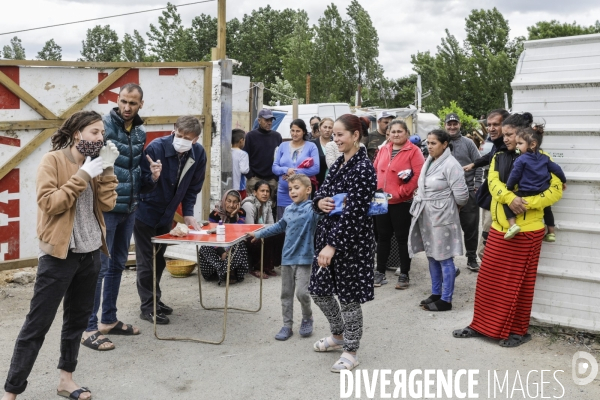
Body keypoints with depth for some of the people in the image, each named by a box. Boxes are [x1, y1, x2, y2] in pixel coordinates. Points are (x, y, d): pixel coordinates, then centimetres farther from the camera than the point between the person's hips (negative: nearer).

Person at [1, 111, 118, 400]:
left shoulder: (94, 163, 9)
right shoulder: (52, 161, -9)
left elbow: (108, 204, 1)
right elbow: (49, 203, -20)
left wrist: (107, 169, -8)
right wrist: (83, 175, -20)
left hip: (90, 254, 7)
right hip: (59, 254, -6)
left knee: (78, 319, 14)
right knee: (37, 324, -1)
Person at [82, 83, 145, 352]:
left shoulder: (140, 131, 9)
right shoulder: (104, 125, -12)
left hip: (129, 208, 7)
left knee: (118, 265, 15)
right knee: (99, 267, -3)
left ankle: (109, 320, 28)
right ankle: (89, 328, 7)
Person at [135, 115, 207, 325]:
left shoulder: (198, 154, -11)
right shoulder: (156, 147, -26)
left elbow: (193, 187, 0)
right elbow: (142, 184, -23)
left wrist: (188, 213, -7)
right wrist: (153, 177, -44)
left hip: (167, 214, 5)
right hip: (145, 212, -5)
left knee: (159, 259, 17)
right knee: (146, 260, 2)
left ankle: (155, 300, 32)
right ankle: (147, 306, 13)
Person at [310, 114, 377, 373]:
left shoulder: (363, 168, -17)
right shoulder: (338, 164, 10)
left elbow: (354, 212, -23)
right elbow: (323, 191, 15)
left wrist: (332, 245, -26)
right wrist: (319, 202, -11)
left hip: (351, 240, -9)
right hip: (328, 234, 9)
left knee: (349, 296, 4)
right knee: (318, 290, 16)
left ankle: (350, 351, 21)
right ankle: (338, 335, 39)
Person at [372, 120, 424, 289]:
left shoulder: (413, 151, -6)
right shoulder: (383, 150, 12)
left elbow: (418, 175, -13)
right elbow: (374, 171, 14)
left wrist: (401, 192, -16)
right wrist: (375, 190, 0)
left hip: (402, 203, -5)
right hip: (382, 201, 5)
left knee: (402, 238, 3)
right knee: (383, 237, 12)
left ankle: (404, 275, 14)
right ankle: (380, 272, 22)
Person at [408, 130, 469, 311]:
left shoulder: (451, 165, -16)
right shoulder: (429, 162, 9)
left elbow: (461, 195, -16)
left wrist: (449, 207, 0)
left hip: (442, 217, -8)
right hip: (426, 216, 8)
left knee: (444, 259, 0)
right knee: (432, 256, 16)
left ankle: (446, 300, 9)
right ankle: (436, 293, 28)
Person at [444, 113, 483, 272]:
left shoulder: (468, 143, 3)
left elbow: (478, 165, 2)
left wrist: (477, 186, -4)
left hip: (469, 192, 0)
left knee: (471, 227, 7)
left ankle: (472, 259, 20)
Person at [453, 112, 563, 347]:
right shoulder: (499, 157, 9)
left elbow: (556, 190, -13)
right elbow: (493, 183, -6)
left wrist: (526, 203, -24)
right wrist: (510, 198, -25)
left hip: (526, 231, -5)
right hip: (499, 229, 5)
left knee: (518, 282, 5)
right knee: (490, 279, 11)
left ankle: (519, 330, 20)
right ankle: (483, 325, 24)